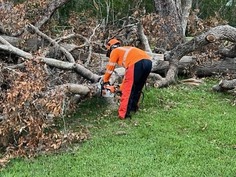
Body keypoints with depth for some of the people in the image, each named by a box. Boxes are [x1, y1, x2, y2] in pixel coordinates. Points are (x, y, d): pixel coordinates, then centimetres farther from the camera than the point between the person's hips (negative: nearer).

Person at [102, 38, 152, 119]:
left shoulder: (115, 51, 20)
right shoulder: (126, 50, 39)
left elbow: (110, 67, 22)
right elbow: (128, 72, 39)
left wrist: (105, 80, 37)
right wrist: (122, 87, 42)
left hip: (137, 63, -8)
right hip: (148, 61, 8)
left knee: (128, 89, -3)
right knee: (138, 88, 24)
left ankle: (123, 114, -6)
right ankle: (134, 107, 34)